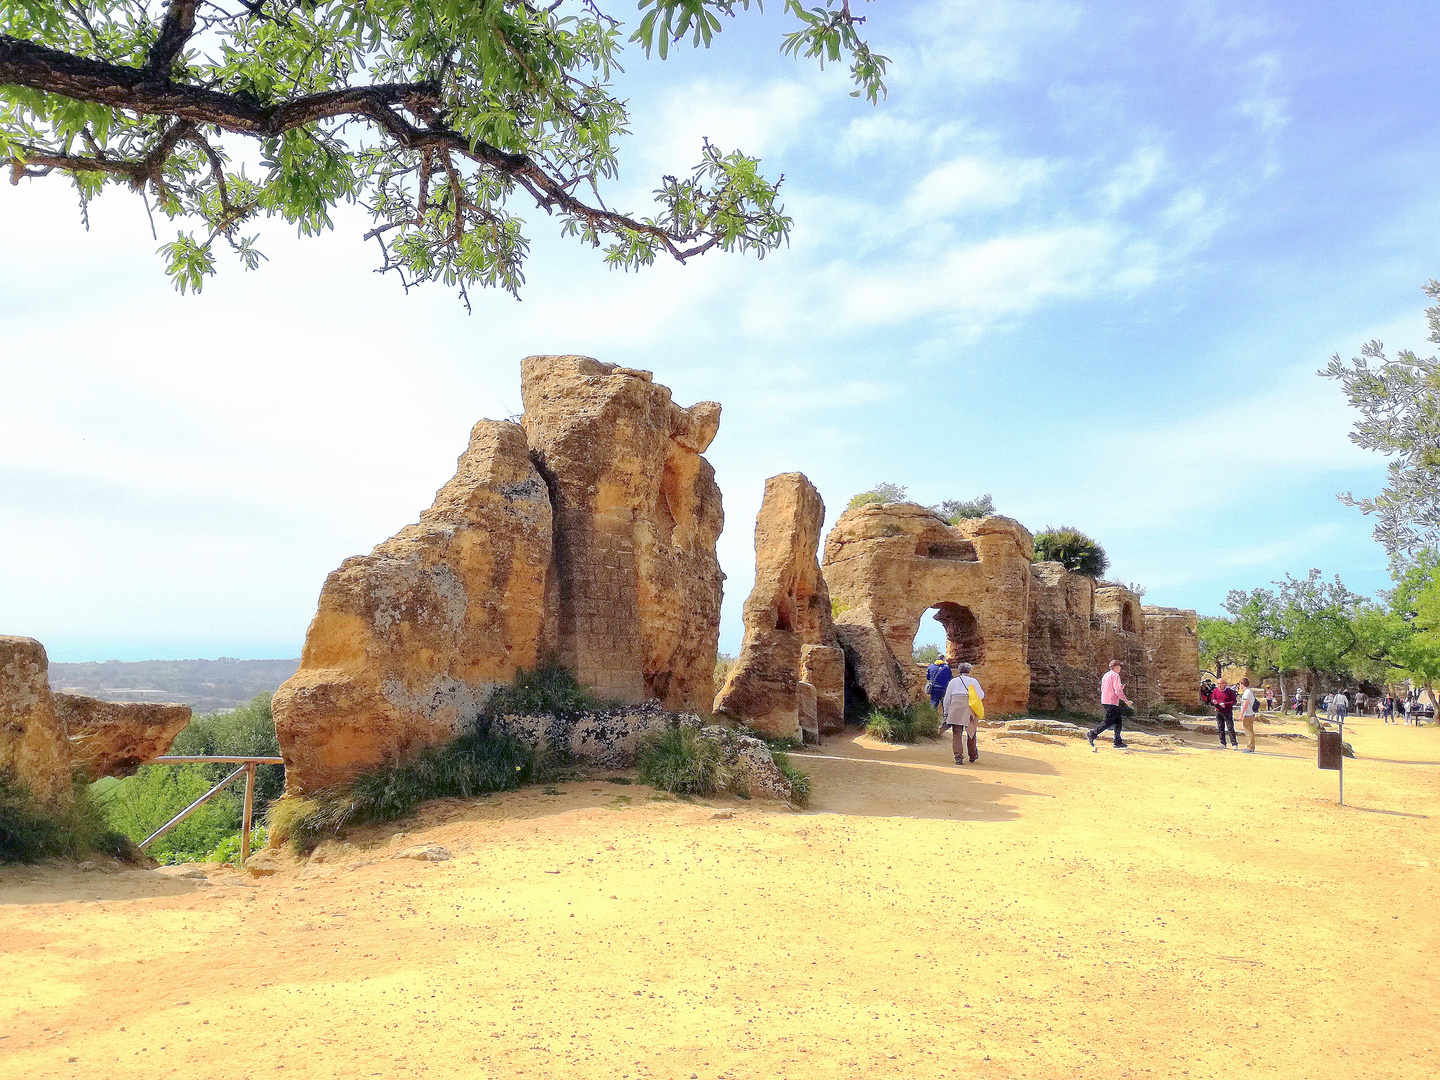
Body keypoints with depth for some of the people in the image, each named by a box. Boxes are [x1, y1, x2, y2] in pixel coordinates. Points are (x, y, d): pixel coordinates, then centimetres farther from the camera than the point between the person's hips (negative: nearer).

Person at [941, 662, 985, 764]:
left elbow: (947, 699, 12)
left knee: (956, 734, -2)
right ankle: (973, 756, 26)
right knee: (971, 733, 15)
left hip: (956, 709, 0)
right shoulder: (973, 681, 10)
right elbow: (980, 696, 8)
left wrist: (946, 713, 20)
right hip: (970, 709, 0)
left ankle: (958, 757, -12)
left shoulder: (953, 681, 13)